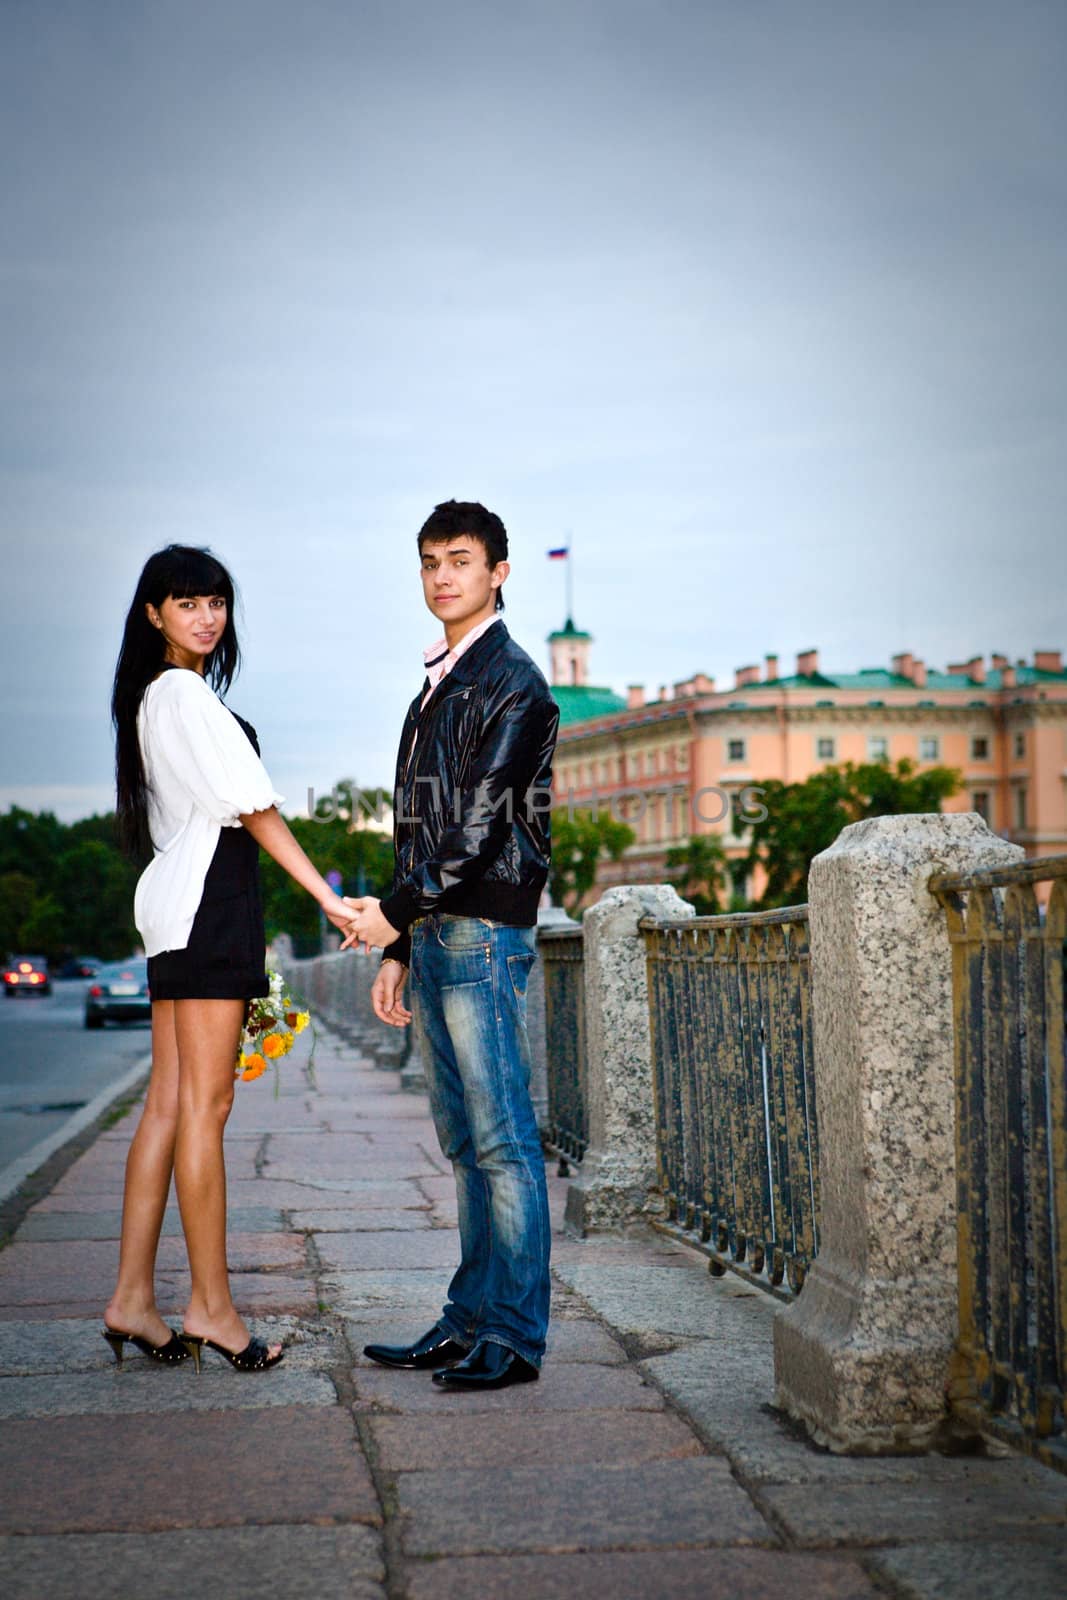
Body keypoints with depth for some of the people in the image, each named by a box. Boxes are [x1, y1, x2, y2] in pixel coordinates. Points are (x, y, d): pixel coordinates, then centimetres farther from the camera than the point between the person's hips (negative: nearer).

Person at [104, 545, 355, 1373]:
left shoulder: (154, 697, 21)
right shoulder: (187, 693, -8)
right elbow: (254, 807, -14)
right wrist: (328, 897, -16)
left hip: (176, 903, 10)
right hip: (209, 899, -10)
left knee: (170, 1103, 7)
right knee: (205, 1104, -7)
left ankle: (133, 1299, 8)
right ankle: (211, 1305, -3)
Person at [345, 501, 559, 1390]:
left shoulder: (513, 684, -6)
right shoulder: (437, 688, 21)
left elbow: (480, 821, -15)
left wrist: (396, 910, -15)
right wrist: (398, 947, 17)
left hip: (484, 932, -9)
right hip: (435, 934, 9)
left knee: (503, 1141, -7)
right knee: (465, 1142, 11)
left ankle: (515, 1336, -4)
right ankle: (471, 1321, 16)